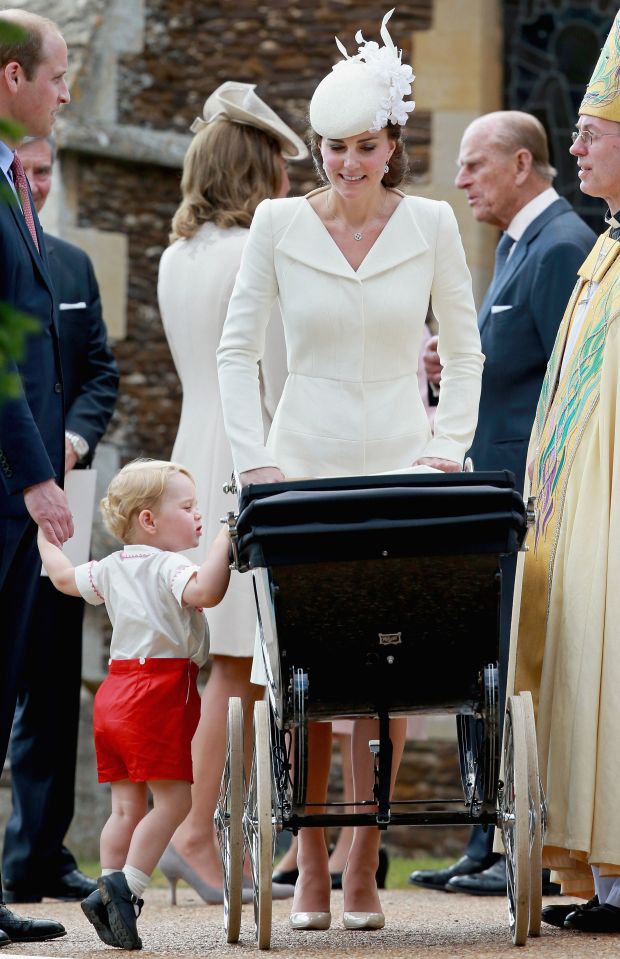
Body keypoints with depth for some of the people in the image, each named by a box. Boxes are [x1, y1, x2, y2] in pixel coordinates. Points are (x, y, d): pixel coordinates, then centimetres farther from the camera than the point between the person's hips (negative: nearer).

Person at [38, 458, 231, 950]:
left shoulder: (112, 568, 13)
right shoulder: (168, 567, -11)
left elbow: (64, 577, 28)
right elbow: (205, 591, -31)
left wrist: (45, 536, 44)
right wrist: (225, 539, -23)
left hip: (115, 693, 9)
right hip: (158, 694, -9)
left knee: (127, 805, 11)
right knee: (172, 799, -6)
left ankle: (110, 888, 6)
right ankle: (126, 885, -14)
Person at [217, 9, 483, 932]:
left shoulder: (430, 225, 2)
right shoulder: (279, 224, 1)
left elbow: (464, 351, 9)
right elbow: (237, 352, 5)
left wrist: (447, 447, -3)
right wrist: (256, 460, -4)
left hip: (401, 466, 0)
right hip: (304, 465, 0)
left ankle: (365, 865, 2)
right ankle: (311, 870, 1)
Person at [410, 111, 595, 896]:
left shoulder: (561, 246, -13)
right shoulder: (518, 243, 19)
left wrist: (543, 501, -20)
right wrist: (454, 369, 7)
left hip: (535, 501, -10)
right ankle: (486, 850, 15)